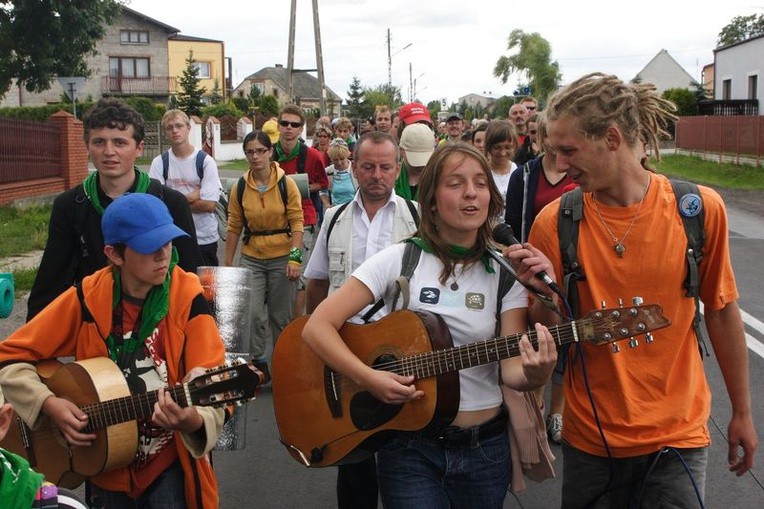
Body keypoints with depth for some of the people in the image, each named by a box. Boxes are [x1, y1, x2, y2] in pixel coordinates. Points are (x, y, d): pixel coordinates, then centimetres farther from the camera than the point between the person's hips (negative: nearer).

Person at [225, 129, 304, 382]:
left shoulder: (286, 183, -5)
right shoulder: (239, 188, 1)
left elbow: (297, 221, -6)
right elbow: (234, 226, 5)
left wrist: (295, 257, -14)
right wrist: (228, 263, 5)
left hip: (282, 257, -2)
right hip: (251, 258, 2)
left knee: (281, 317, 7)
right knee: (252, 313, -9)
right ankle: (258, 362, 9)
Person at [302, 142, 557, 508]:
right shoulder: (398, 260, -8)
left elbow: (510, 367, -8)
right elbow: (317, 327, -11)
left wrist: (532, 375, -31)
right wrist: (369, 378, -25)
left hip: (485, 445, 3)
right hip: (409, 444, -2)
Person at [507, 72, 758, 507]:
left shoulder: (700, 209, -10)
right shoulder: (554, 223, -10)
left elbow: (721, 310, 2)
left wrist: (742, 413, 9)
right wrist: (547, 291, -23)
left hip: (677, 436, 0)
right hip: (590, 438, 1)